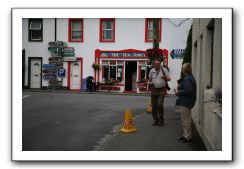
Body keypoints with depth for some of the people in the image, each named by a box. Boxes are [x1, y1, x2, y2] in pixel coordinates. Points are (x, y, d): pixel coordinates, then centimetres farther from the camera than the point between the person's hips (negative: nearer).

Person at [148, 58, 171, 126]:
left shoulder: (164, 70, 0)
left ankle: (161, 120, 0)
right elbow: (149, 79, 23)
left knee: (160, 104, -14)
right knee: (154, 106, 4)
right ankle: (155, 120, 18)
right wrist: (150, 82, 3)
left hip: (161, 90, -3)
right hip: (153, 89, 3)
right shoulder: (152, 71, 9)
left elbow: (169, 79, 1)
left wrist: (165, 78, -20)